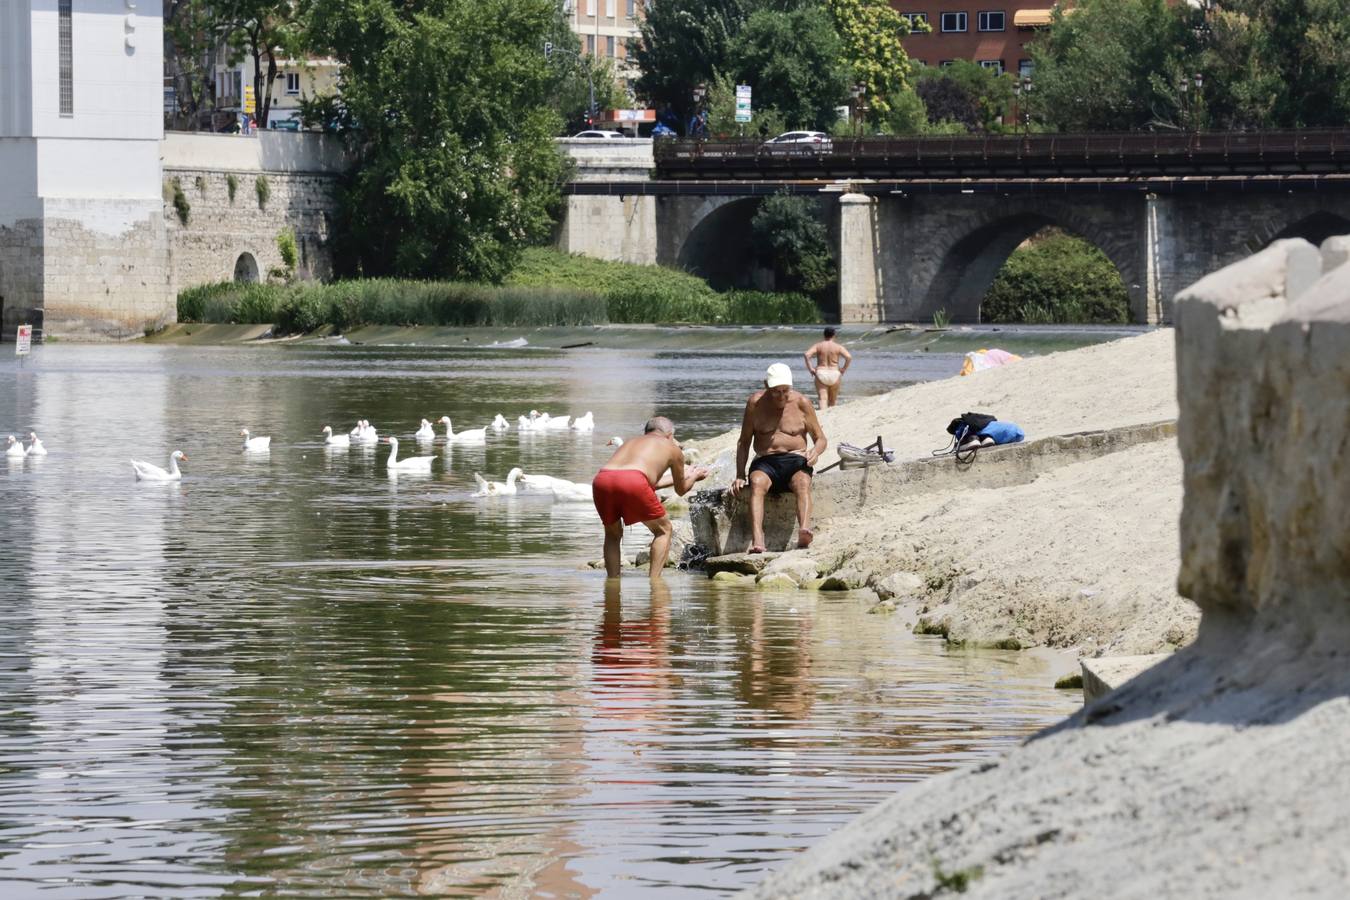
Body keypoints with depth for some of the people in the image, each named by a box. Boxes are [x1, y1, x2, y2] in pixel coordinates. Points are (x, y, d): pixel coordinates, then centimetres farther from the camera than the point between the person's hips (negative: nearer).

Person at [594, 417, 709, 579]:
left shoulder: (630, 443, 39)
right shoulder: (672, 449, 26)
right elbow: (681, 490, 37)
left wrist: (683, 476, 65)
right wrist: (694, 477, 59)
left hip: (601, 480, 4)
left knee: (613, 533, 29)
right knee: (663, 530, 19)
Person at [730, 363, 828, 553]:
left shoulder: (801, 403, 5)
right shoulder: (756, 402, 5)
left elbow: (821, 439, 10)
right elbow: (744, 442, 11)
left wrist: (816, 451, -15)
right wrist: (740, 476, 0)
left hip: (796, 461, 0)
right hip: (766, 463, 0)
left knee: (803, 483, -35)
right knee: (757, 482, -35)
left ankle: (804, 532, -60)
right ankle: (757, 541, -54)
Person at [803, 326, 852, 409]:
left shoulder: (818, 345, 1)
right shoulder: (838, 346, -1)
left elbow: (806, 355, -11)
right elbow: (849, 357, -13)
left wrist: (810, 368, -3)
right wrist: (844, 369, 0)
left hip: (821, 374, 0)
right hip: (834, 374, 0)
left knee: (823, 399, -8)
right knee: (833, 400, 16)